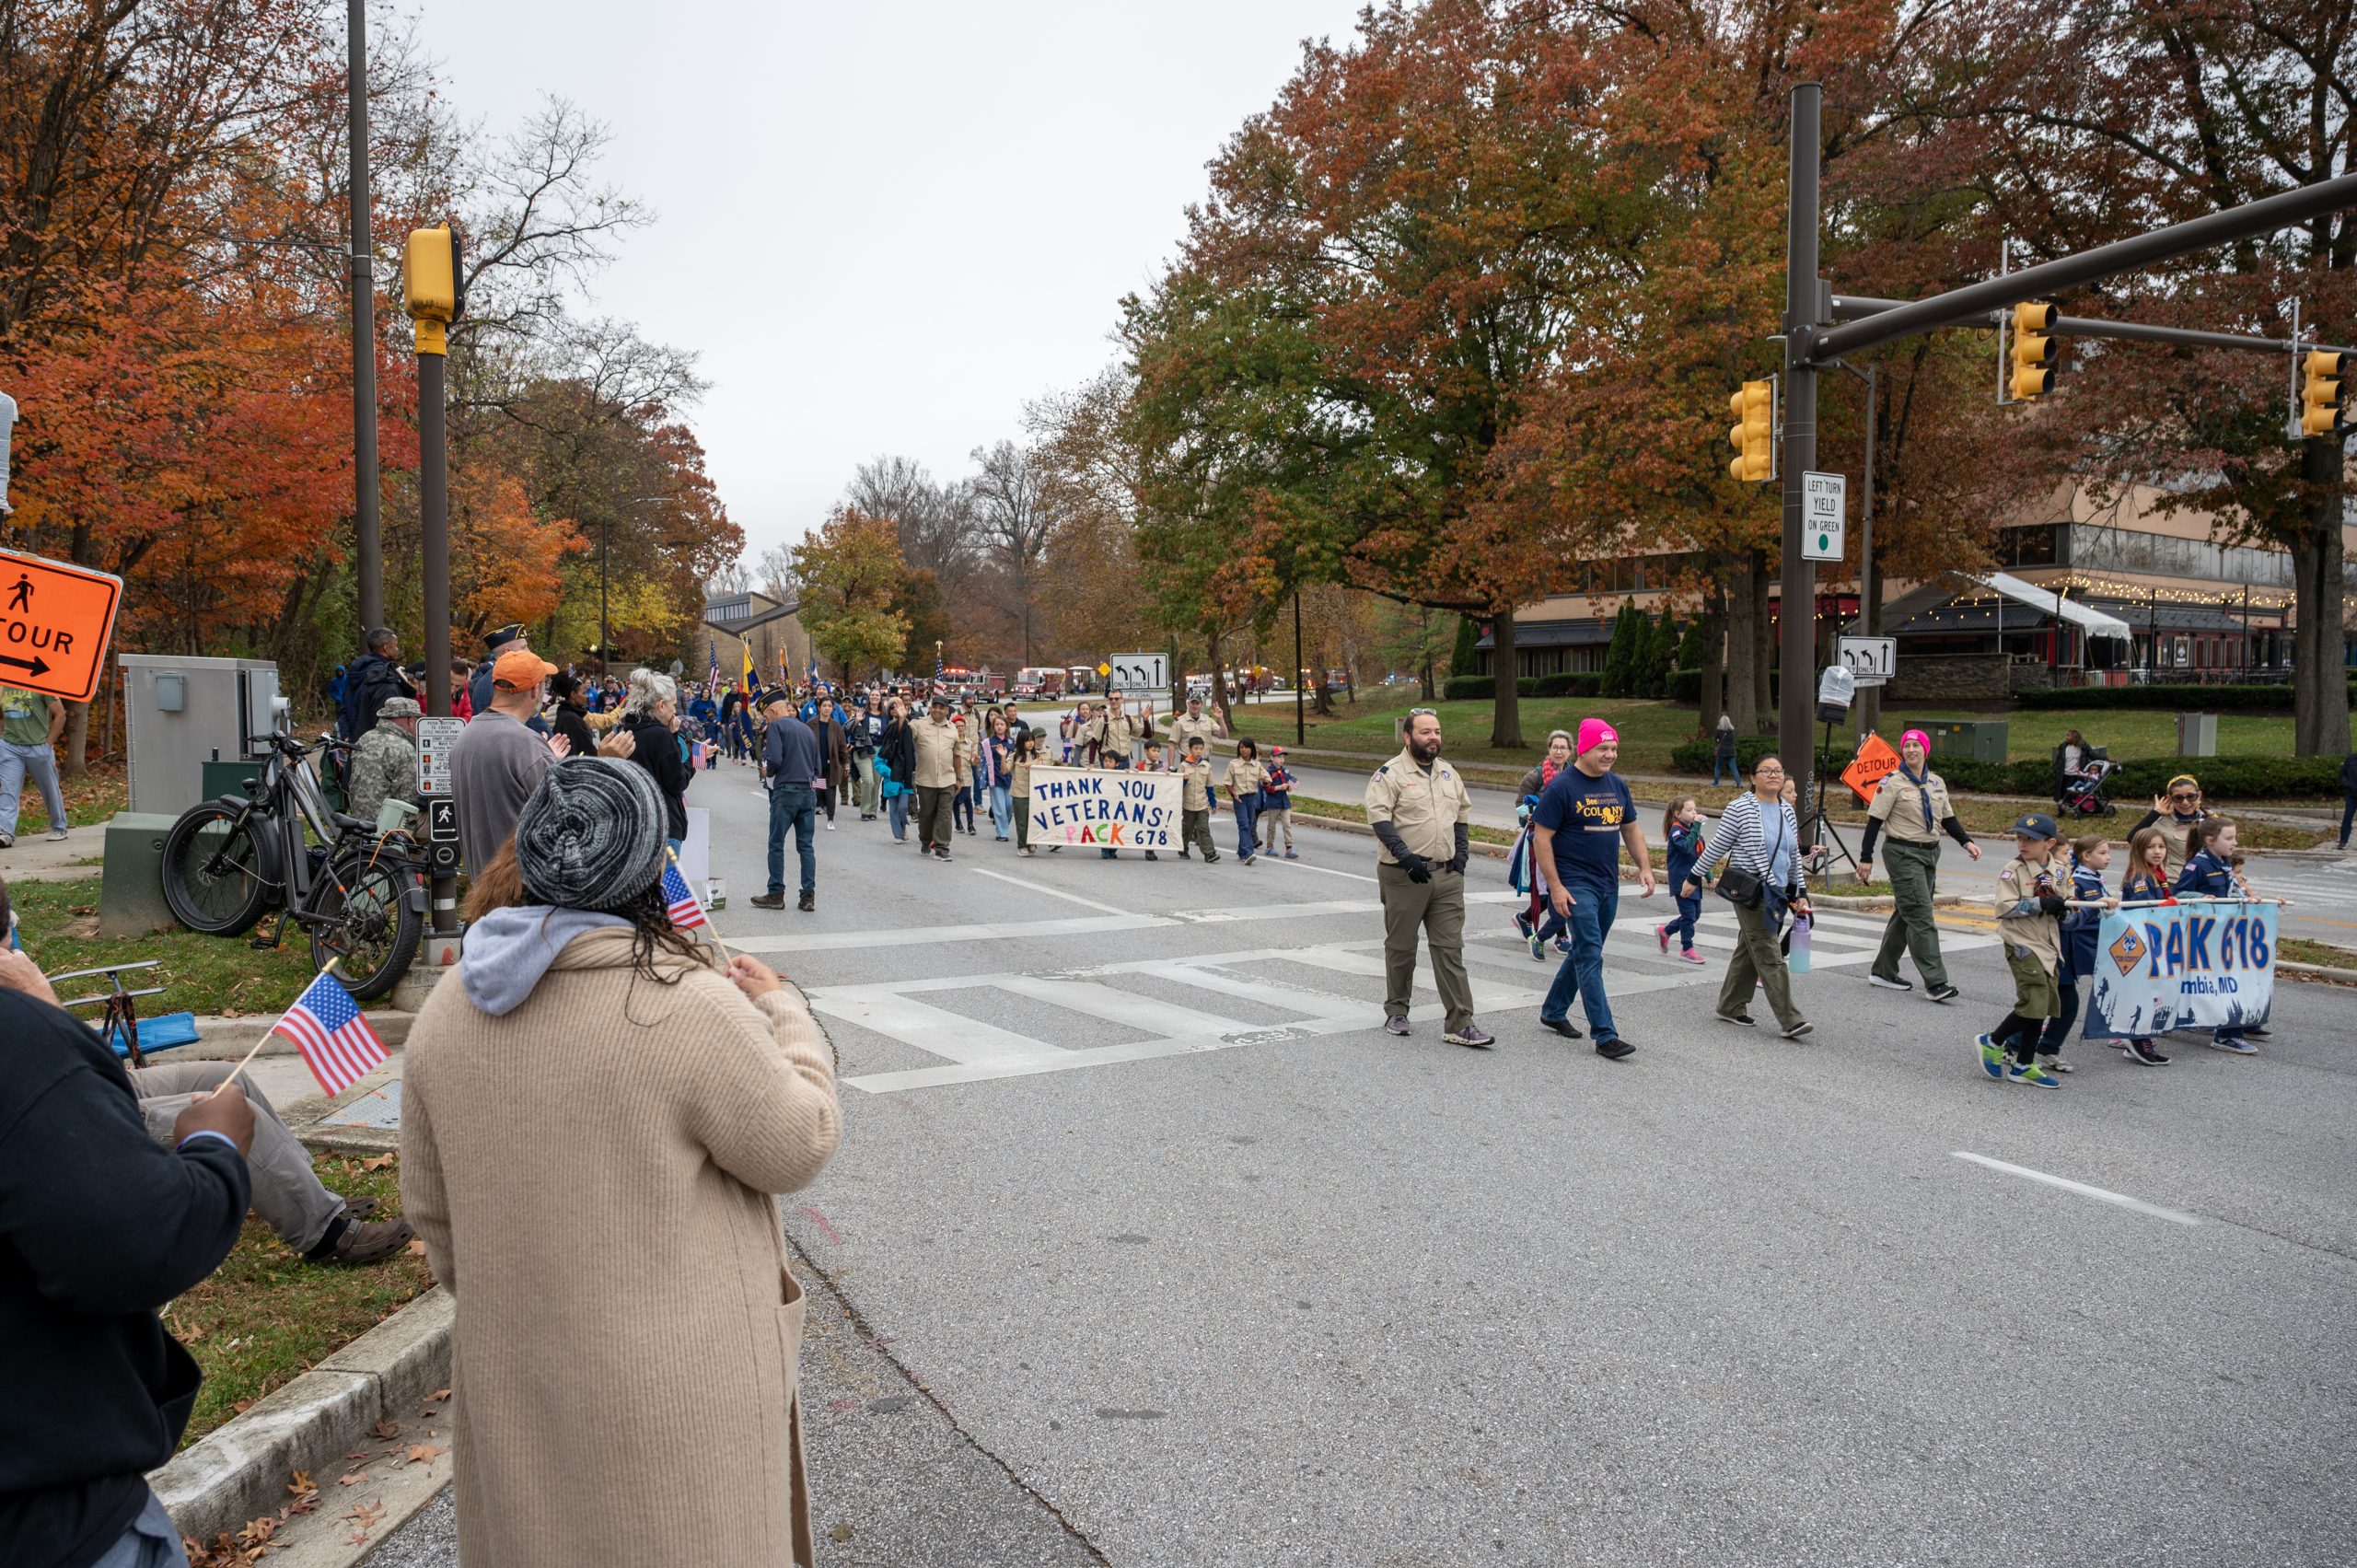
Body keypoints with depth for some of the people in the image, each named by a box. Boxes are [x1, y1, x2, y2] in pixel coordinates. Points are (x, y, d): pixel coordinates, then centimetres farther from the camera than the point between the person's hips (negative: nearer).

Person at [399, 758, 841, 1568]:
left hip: (512, 1375, 5)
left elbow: (432, 1206, 7)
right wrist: (782, 1010, 1)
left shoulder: (447, 1013, -3)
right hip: (669, 1390, -5)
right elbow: (798, 1146, -12)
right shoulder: (692, 1007, -24)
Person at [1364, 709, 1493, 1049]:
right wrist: (1405, 856, -24)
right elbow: (1379, 817, -16)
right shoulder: (1390, 773, -7)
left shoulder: (1448, 774, 14)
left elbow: (1463, 814, 23)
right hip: (1404, 876, -5)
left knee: (1450, 948, 0)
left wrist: (1462, 851, 8)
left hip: (1446, 875, 5)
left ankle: (1460, 1024, -1)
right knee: (1401, 947, 8)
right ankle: (1396, 1011, 25)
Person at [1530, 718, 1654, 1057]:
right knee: (1590, 956, -10)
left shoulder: (1617, 785, 10)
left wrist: (1645, 867, 7)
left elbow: (1631, 829, 20)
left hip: (1608, 886, 8)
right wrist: (1555, 886, -17)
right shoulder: (1562, 786, -12)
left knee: (1585, 952, 16)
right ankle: (1605, 1035, -9)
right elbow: (1541, 838, -13)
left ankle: (1553, 1011, 33)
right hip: (1575, 885, -8)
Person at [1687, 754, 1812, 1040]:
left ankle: (1730, 1007, 24)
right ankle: (1790, 1021, -10)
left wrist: (1801, 893, 15)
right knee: (1770, 956, -8)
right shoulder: (1740, 808, -8)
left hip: (1777, 893, 7)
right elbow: (1716, 848, -3)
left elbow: (1794, 857, 18)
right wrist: (1694, 878, -1)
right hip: (1749, 892, -7)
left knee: (1748, 951, 13)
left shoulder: (1787, 812, 12)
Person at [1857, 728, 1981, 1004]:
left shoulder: (1937, 783, 11)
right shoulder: (1893, 783, -8)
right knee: (1921, 917, -12)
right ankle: (1935, 983, -14)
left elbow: (1948, 819, 16)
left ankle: (1882, 971, 24)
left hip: (1930, 854, 7)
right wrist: (1866, 858, -12)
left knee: (1905, 914, 13)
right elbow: (1875, 820, -9)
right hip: (1904, 854, -7)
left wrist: (1966, 842, -1)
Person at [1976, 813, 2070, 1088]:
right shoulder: (2013, 870, -10)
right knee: (2035, 1002, -16)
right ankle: (1992, 1042, 5)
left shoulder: (2058, 872, 8)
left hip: (2049, 946, 7)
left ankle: (2023, 1066, 19)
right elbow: (2004, 907, -17)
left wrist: (2062, 909, -2)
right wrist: (2040, 904, -24)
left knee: (2041, 1008, 9)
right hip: (2022, 944, -7)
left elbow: (2060, 903, 21)